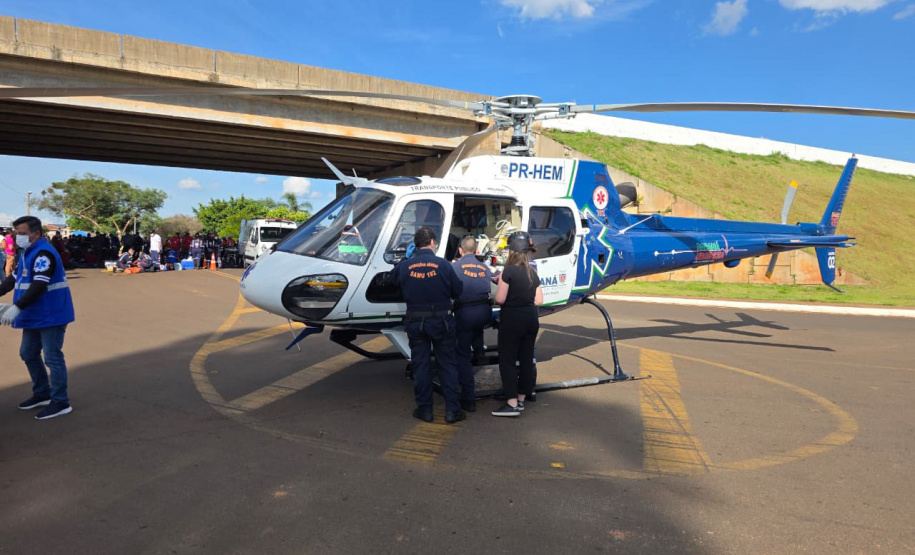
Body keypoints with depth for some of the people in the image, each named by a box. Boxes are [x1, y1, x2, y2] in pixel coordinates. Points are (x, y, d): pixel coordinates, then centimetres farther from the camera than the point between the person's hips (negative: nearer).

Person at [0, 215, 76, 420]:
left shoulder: (44, 253, -18)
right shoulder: (29, 253, 13)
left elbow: (39, 285, -27)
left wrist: (17, 308, -29)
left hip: (51, 316, -10)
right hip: (35, 315, 10)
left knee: (52, 358, -5)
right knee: (28, 354, 18)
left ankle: (61, 402, 3)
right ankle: (42, 394, 31)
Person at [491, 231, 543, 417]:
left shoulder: (509, 271, -14)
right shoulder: (532, 272, 6)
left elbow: (500, 299, -17)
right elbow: (539, 300, 7)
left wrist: (500, 282, 1)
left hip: (512, 319, -7)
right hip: (531, 319, 7)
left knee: (507, 360, 0)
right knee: (526, 359, 12)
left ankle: (512, 404, -3)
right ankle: (521, 400, 21)